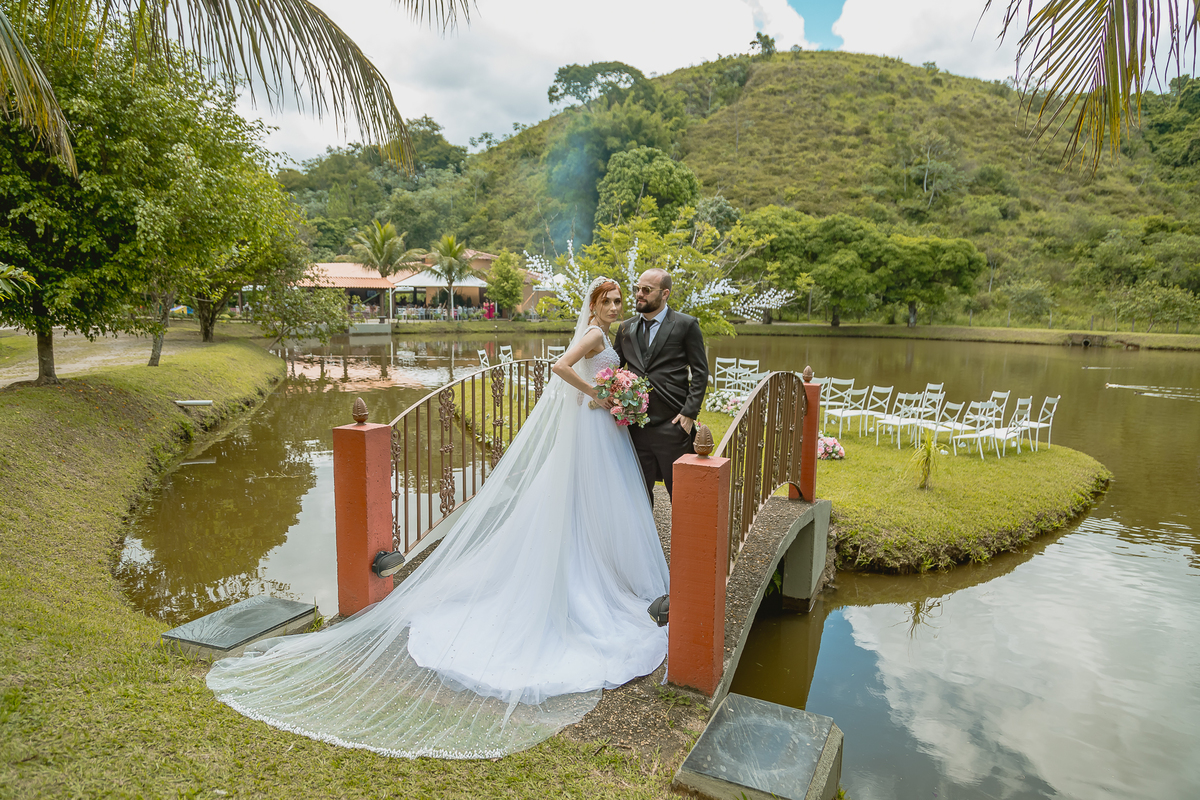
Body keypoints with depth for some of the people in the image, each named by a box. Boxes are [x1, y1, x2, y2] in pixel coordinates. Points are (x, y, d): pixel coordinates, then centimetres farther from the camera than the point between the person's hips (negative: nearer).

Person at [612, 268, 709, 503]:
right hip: (636, 426, 4)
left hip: (672, 425, -4)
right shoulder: (626, 328, 12)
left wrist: (689, 413, -11)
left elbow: (700, 372, -3)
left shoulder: (686, 325, -1)